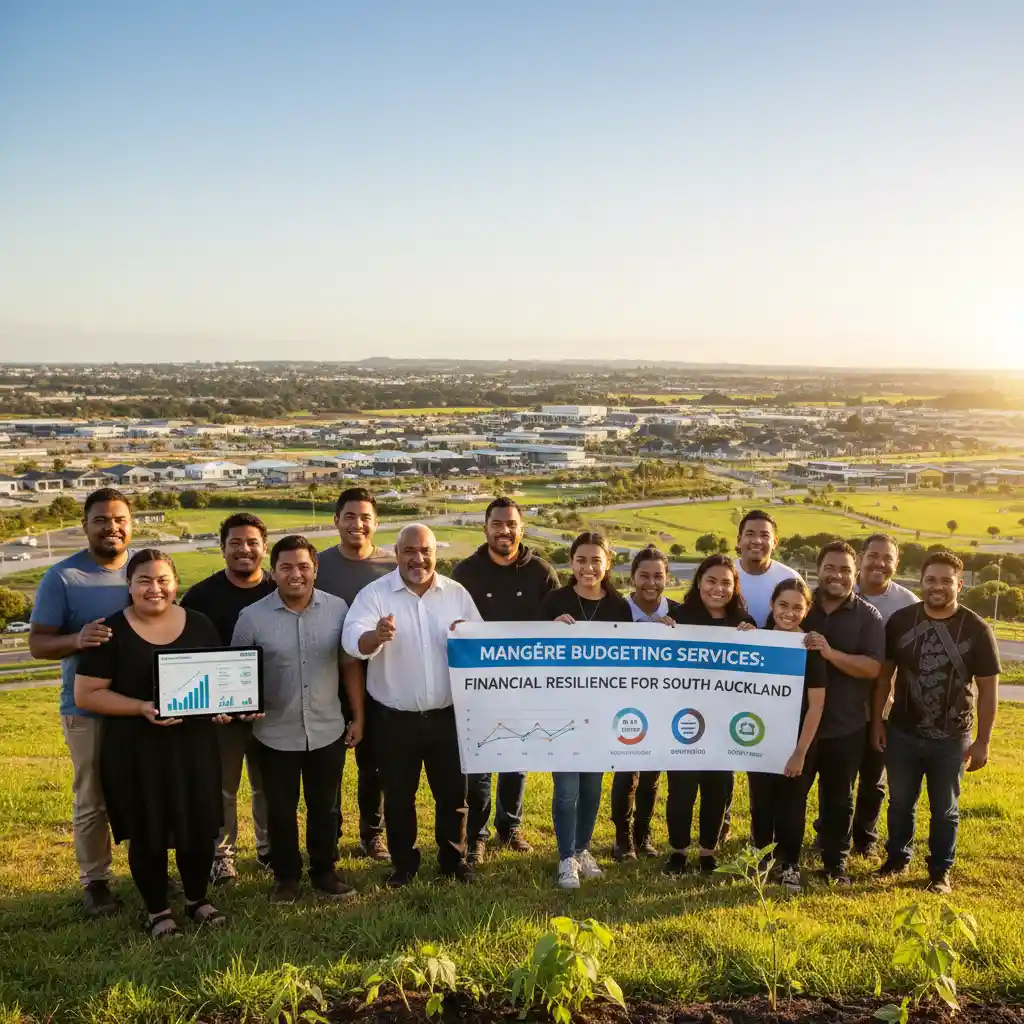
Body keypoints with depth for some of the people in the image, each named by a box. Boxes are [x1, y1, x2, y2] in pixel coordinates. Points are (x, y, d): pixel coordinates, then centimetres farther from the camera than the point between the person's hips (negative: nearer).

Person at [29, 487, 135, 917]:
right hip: (88, 709, -3)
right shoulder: (62, 576, -9)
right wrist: (76, 640, -31)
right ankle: (95, 881, 23)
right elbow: (37, 643, -9)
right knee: (93, 802, 7)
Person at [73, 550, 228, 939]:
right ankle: (157, 910, 30)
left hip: (195, 743, 3)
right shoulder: (111, 632, -9)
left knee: (200, 826, 11)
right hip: (135, 749, -3)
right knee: (148, 833, 9)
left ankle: (197, 899, 34)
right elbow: (85, 694, -10)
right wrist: (141, 708, -22)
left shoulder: (199, 625, 2)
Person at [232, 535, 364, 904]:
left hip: (327, 731, 1)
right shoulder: (252, 617, -9)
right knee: (281, 810, 13)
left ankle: (325, 872, 33)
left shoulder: (338, 609, -4)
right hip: (275, 734, -1)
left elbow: (350, 665, 3)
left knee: (325, 807, 15)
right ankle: (286, 876, 32)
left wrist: (358, 717, 4)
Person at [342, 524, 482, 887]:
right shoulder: (374, 593, -8)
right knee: (398, 796, 12)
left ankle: (454, 859, 31)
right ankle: (403, 864, 30)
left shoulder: (457, 593, 1)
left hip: (447, 715, 2)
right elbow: (353, 640, -23)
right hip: (394, 718, -2)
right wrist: (376, 635, -46)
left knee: (452, 792, 12)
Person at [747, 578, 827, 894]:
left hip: (796, 740, -2)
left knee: (791, 805, 9)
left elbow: (816, 704, -11)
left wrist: (800, 752, -12)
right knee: (761, 803, 12)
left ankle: (789, 865, 26)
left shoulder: (812, 648, -10)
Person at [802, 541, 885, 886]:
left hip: (845, 726, -1)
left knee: (838, 799, 12)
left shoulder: (868, 617, -4)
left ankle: (835, 864, 27)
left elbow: (873, 668, -15)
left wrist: (830, 653, -27)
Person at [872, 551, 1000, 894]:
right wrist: (876, 720, 1)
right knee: (900, 802, 17)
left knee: (945, 809, 13)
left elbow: (988, 689, -6)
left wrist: (982, 741, -6)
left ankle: (940, 871, 31)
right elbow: (883, 672, 3)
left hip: (951, 738, -1)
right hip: (902, 732, 2)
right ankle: (898, 857, 37)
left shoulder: (977, 630, -11)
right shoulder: (900, 620, -6)